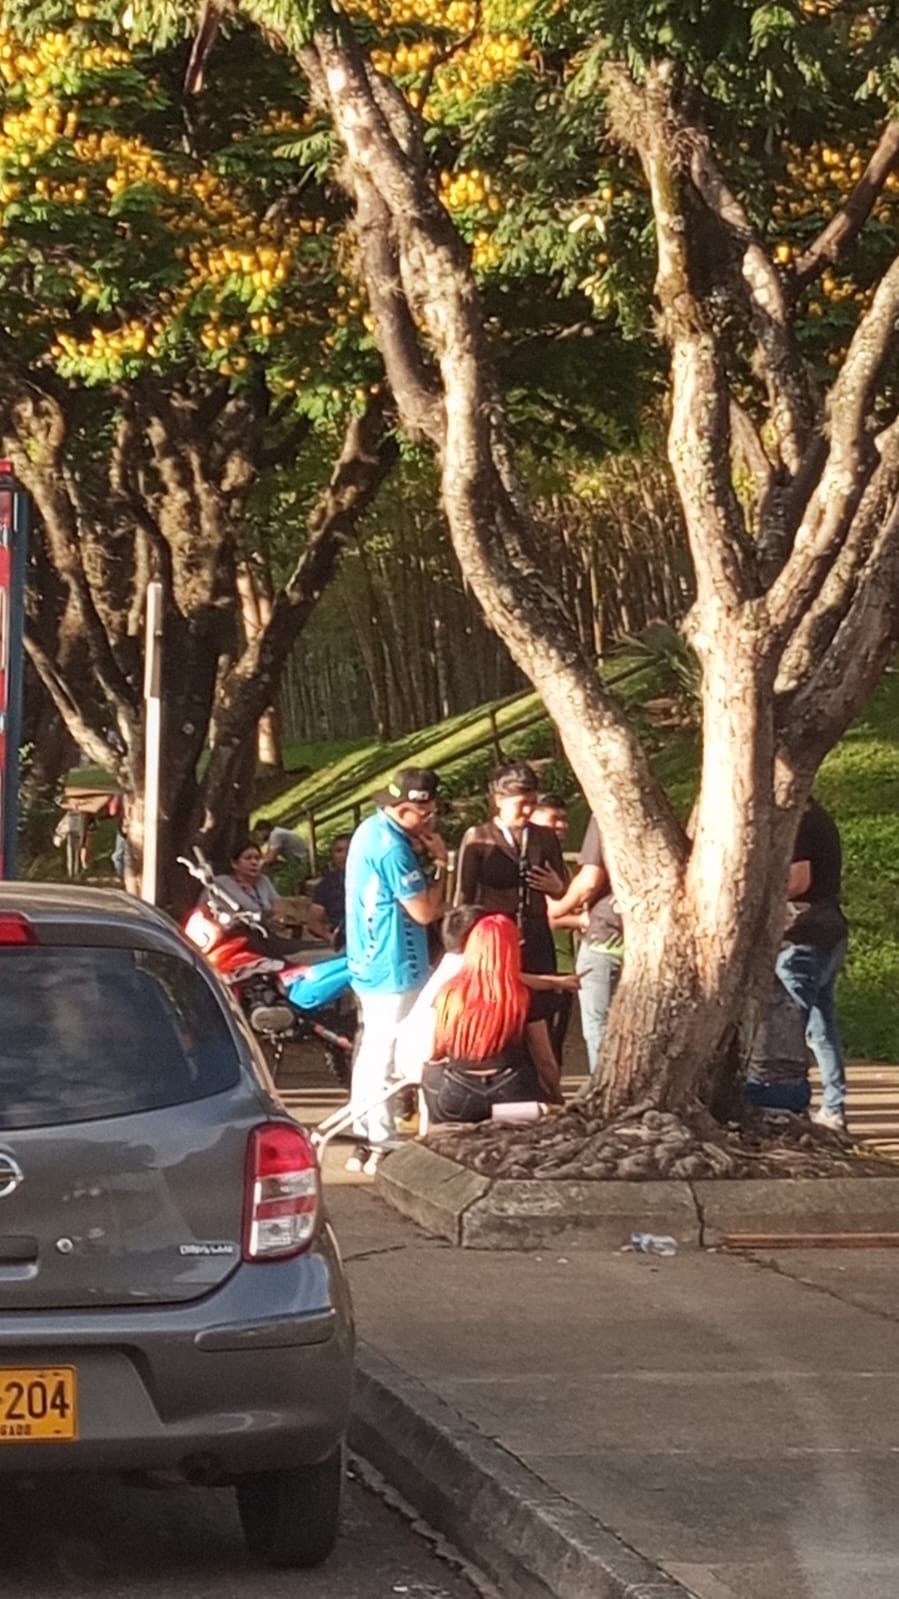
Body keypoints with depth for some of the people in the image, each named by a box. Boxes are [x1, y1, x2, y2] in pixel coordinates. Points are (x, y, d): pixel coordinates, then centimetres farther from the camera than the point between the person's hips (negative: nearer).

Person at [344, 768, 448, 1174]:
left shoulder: (370, 832, 9)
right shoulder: (391, 847, -22)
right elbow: (425, 911, -19)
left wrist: (423, 852, 4)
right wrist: (441, 862, -9)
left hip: (369, 965, 10)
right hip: (394, 970, -10)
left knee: (371, 1050, 16)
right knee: (387, 1057, -3)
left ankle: (365, 1140, 23)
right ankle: (382, 1146, 2)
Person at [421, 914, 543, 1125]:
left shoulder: (450, 993, -3)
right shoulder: (523, 998, -5)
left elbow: (434, 1052, 6)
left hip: (454, 1102, 2)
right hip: (511, 1099, -2)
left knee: (431, 1071, 31)